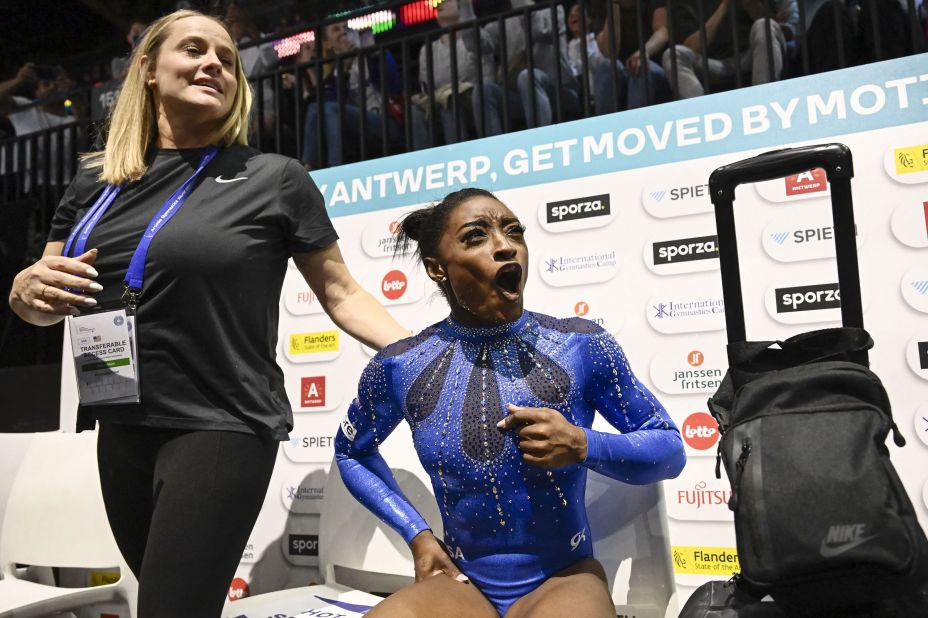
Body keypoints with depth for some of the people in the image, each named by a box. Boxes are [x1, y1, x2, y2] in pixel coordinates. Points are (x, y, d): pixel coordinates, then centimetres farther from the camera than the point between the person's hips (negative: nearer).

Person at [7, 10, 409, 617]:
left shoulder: (275, 179, -4)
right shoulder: (96, 182, 8)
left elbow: (340, 293, -2)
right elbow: (46, 300, 15)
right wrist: (27, 289, -8)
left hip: (222, 428, -5)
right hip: (121, 429, 5)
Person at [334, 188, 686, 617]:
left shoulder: (582, 346, -10)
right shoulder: (400, 368, -6)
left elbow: (670, 450, 0)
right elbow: (350, 452, 14)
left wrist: (583, 446, -20)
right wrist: (416, 534, 2)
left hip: (563, 578, -1)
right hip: (462, 583, 1)